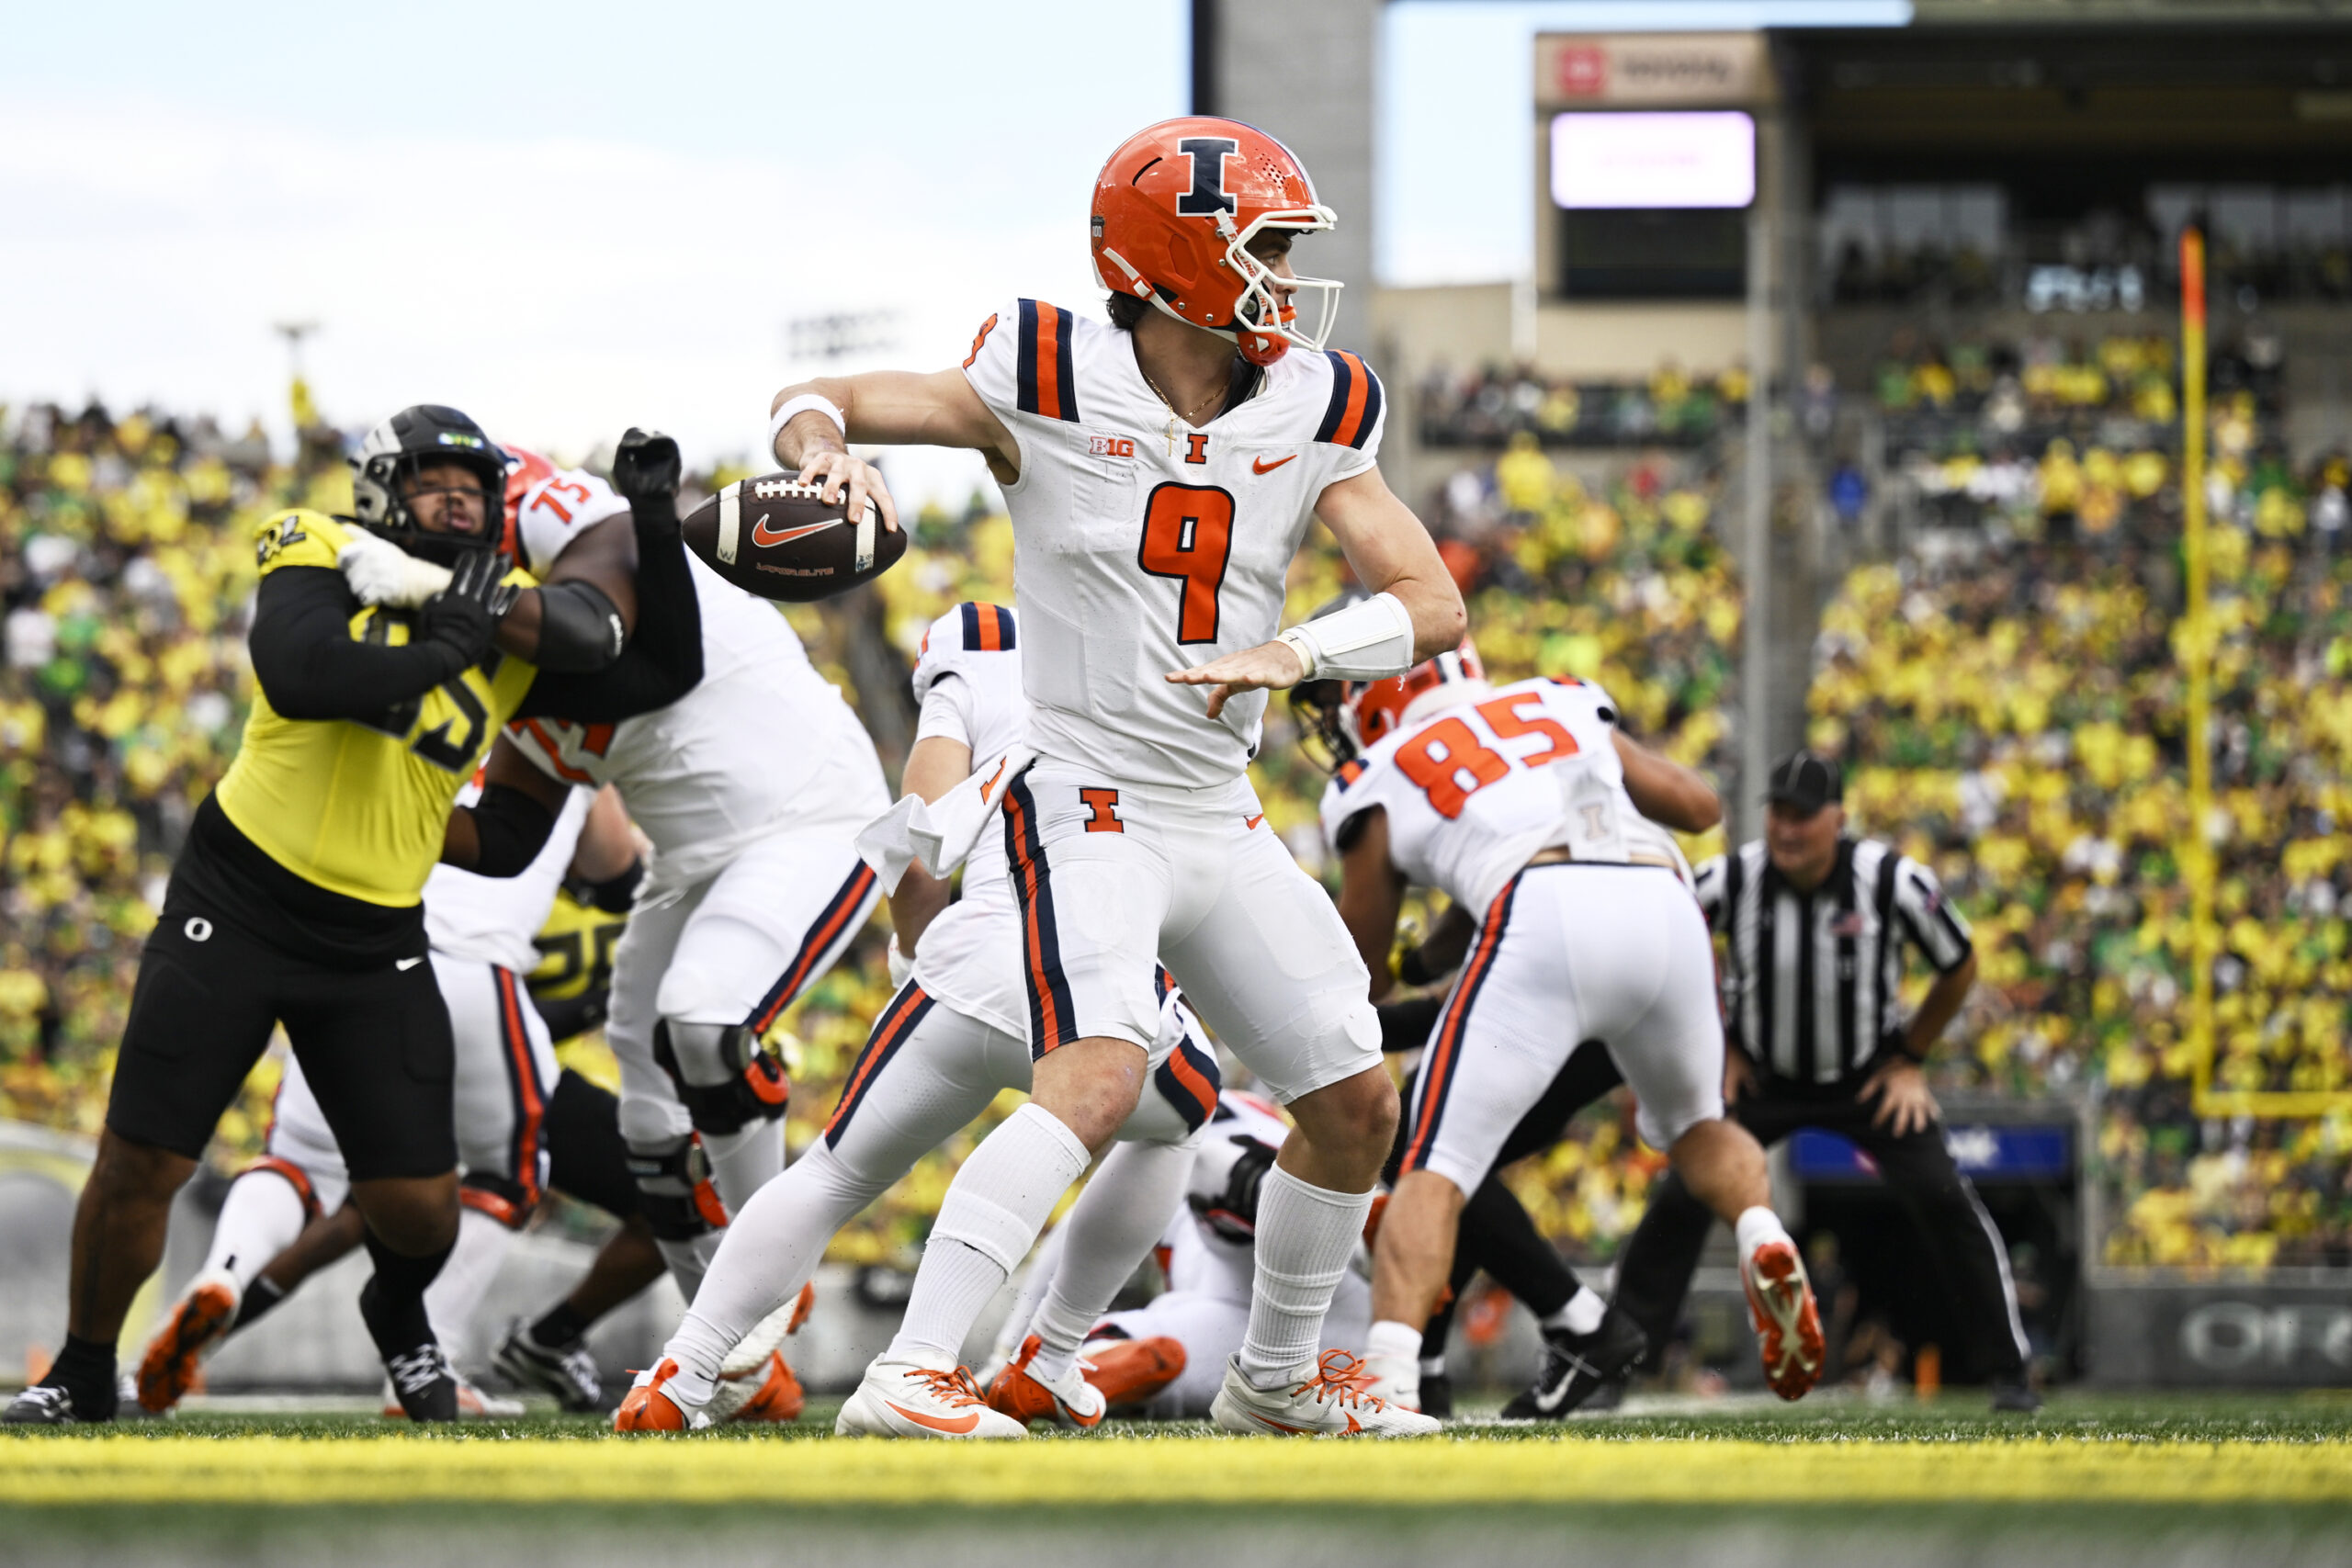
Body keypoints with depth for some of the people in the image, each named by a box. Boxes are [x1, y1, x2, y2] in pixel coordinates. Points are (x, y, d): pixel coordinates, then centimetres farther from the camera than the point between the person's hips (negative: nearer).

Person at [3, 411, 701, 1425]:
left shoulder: (513, 617, 3)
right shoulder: (322, 560, -10)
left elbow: (666, 673, 5)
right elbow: (300, 675, -30)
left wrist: (655, 526, -2)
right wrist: (443, 646, -24)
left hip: (377, 942, 3)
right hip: (238, 902, -3)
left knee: (418, 1204, -2)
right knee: (140, 1162, -3)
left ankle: (399, 1314, 34)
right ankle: (82, 1375, 19)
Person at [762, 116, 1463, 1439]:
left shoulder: (1314, 415, 2)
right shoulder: (1054, 391, -9)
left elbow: (1435, 604, -4)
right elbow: (817, 401, -2)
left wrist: (1296, 653, -23)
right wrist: (824, 448, -27)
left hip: (1222, 821, 7)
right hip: (1085, 799, -7)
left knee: (1358, 1107, 12)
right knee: (1101, 1075, -29)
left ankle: (1280, 1378, 34)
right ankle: (911, 1377, -34)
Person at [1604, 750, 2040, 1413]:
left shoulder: (1894, 882, -22)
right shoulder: (1728, 882, -21)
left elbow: (1959, 967, -3)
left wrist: (1910, 1057, -2)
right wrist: (1719, 1050, 2)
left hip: (1870, 1079, -1)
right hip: (1761, 1078, 1)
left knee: (1943, 1200, -13)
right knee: (1681, 1201, -11)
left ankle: (2006, 1372, -1)